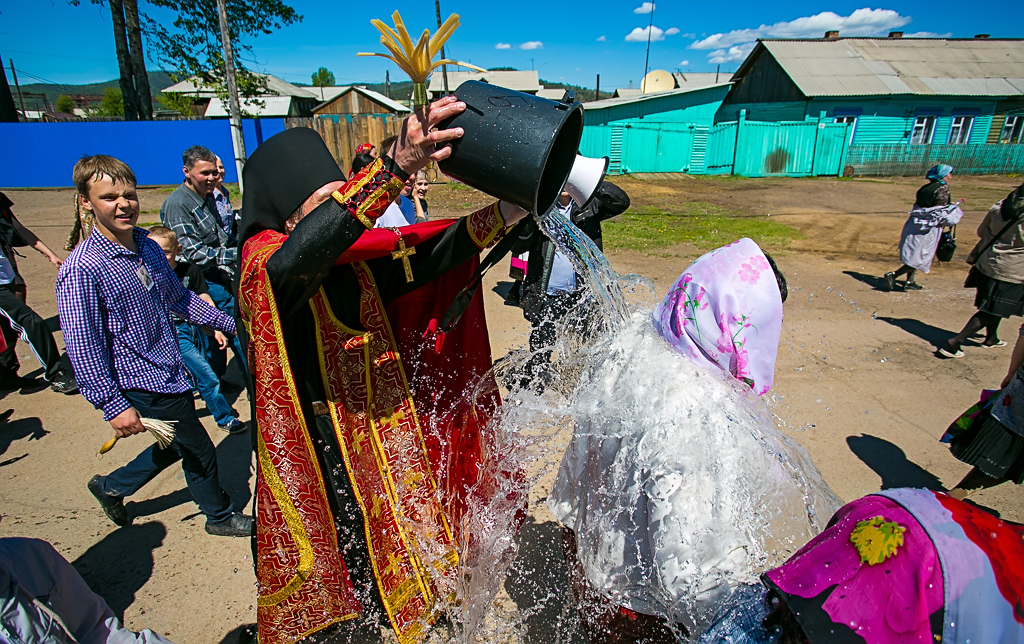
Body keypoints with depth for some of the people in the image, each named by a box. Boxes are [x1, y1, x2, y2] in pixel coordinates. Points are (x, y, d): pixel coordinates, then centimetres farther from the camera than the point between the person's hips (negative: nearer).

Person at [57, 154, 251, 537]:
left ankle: (111, 487, 47)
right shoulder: (81, 270, -21)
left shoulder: (147, 246, 2)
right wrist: (112, 404, -19)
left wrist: (228, 323, 14)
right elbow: (83, 347, -20)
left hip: (170, 372, 8)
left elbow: (179, 297, 15)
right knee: (199, 451, 7)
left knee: (176, 445, 24)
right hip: (146, 384, -8)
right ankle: (220, 516, 32)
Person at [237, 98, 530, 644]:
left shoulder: (356, 263, 0)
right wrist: (395, 167, -50)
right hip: (321, 457, -5)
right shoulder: (263, 262, -17)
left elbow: (426, 259, -6)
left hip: (383, 442, 6)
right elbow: (300, 257, -40)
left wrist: (501, 215, -22)